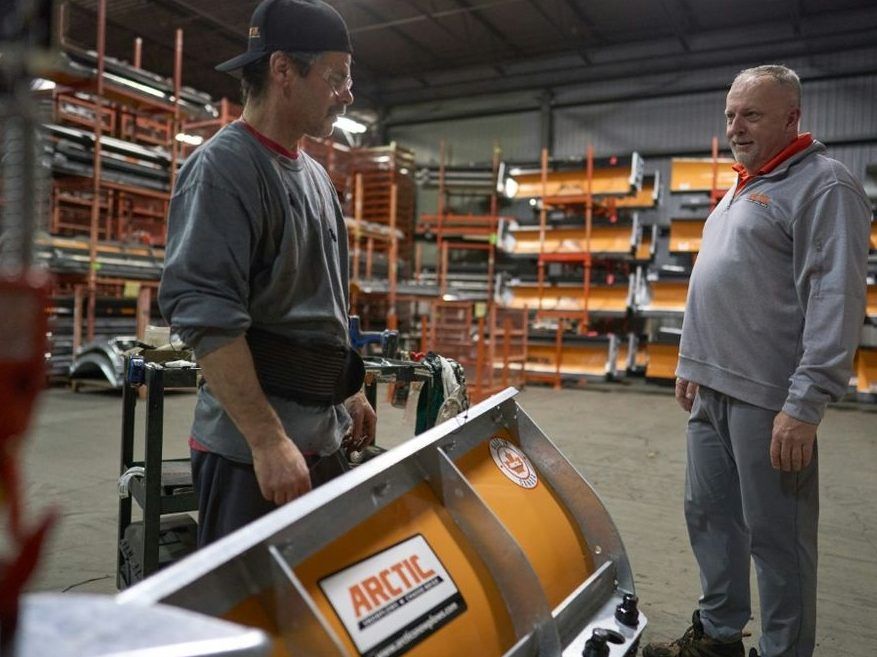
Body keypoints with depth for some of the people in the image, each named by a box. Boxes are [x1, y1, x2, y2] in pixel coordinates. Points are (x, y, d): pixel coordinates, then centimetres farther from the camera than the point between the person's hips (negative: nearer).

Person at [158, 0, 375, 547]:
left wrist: (351, 392, 20)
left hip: (324, 439, 8)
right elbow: (205, 316, -22)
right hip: (251, 447, -8)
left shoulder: (314, 176, 15)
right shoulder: (223, 168, -12)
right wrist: (268, 440, -24)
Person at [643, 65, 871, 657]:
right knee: (710, 517, 16)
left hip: (769, 399, -9)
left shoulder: (823, 185, -8)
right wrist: (692, 363, 21)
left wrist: (805, 404, -23)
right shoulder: (742, 190, 20)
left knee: (775, 535, 2)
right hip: (713, 389, 9)